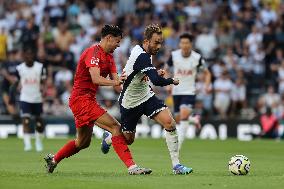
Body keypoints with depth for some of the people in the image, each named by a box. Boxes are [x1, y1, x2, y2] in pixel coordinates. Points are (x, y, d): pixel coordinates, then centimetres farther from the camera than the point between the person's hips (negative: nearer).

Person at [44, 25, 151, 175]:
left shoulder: (109, 56, 15)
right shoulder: (93, 52, -14)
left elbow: (116, 80, 9)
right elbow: (96, 79, -25)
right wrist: (115, 82, -33)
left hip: (87, 100, 11)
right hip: (82, 99, -11)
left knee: (83, 142, 21)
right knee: (116, 128, -19)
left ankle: (53, 159, 36)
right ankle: (131, 166, -23)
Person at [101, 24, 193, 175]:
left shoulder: (138, 50, -2)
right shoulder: (142, 57, -31)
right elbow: (156, 80, -40)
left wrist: (155, 73, 3)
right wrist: (172, 81, -21)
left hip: (146, 96, 7)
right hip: (130, 102, -7)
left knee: (169, 123, -15)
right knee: (128, 139, 11)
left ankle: (176, 165, -12)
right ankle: (108, 139, 48)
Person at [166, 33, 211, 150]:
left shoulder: (197, 58, -9)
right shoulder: (174, 55, -7)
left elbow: (207, 73, 4)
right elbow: (166, 70, 8)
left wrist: (207, 85, -13)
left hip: (189, 92, -3)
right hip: (176, 91, 3)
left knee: (184, 115, -23)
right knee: (178, 119, 8)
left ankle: (177, 146, -20)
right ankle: (194, 120, 44)